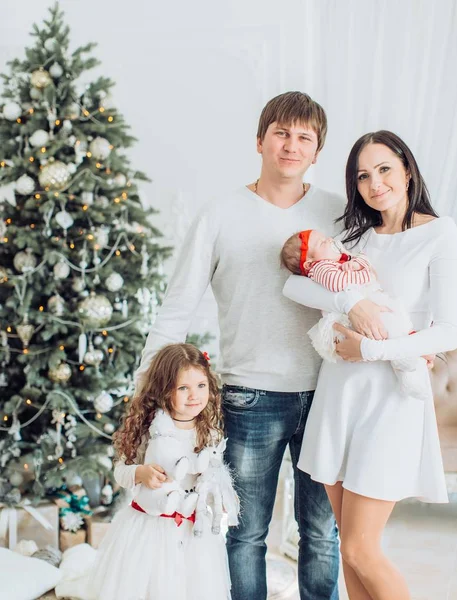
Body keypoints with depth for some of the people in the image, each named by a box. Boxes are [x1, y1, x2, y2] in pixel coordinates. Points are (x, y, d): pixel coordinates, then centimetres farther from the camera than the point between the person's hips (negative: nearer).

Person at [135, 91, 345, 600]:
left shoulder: (337, 213, 5)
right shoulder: (221, 214, 0)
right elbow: (177, 306, 1)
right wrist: (147, 382, -3)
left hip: (324, 394, 2)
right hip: (251, 399, -1)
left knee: (322, 532, 12)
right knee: (246, 534, 10)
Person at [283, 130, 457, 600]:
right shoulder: (356, 236, 12)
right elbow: (294, 284, -2)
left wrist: (370, 350, -15)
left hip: (390, 398, -5)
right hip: (337, 391, 6)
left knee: (361, 551, -4)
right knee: (349, 545, 10)